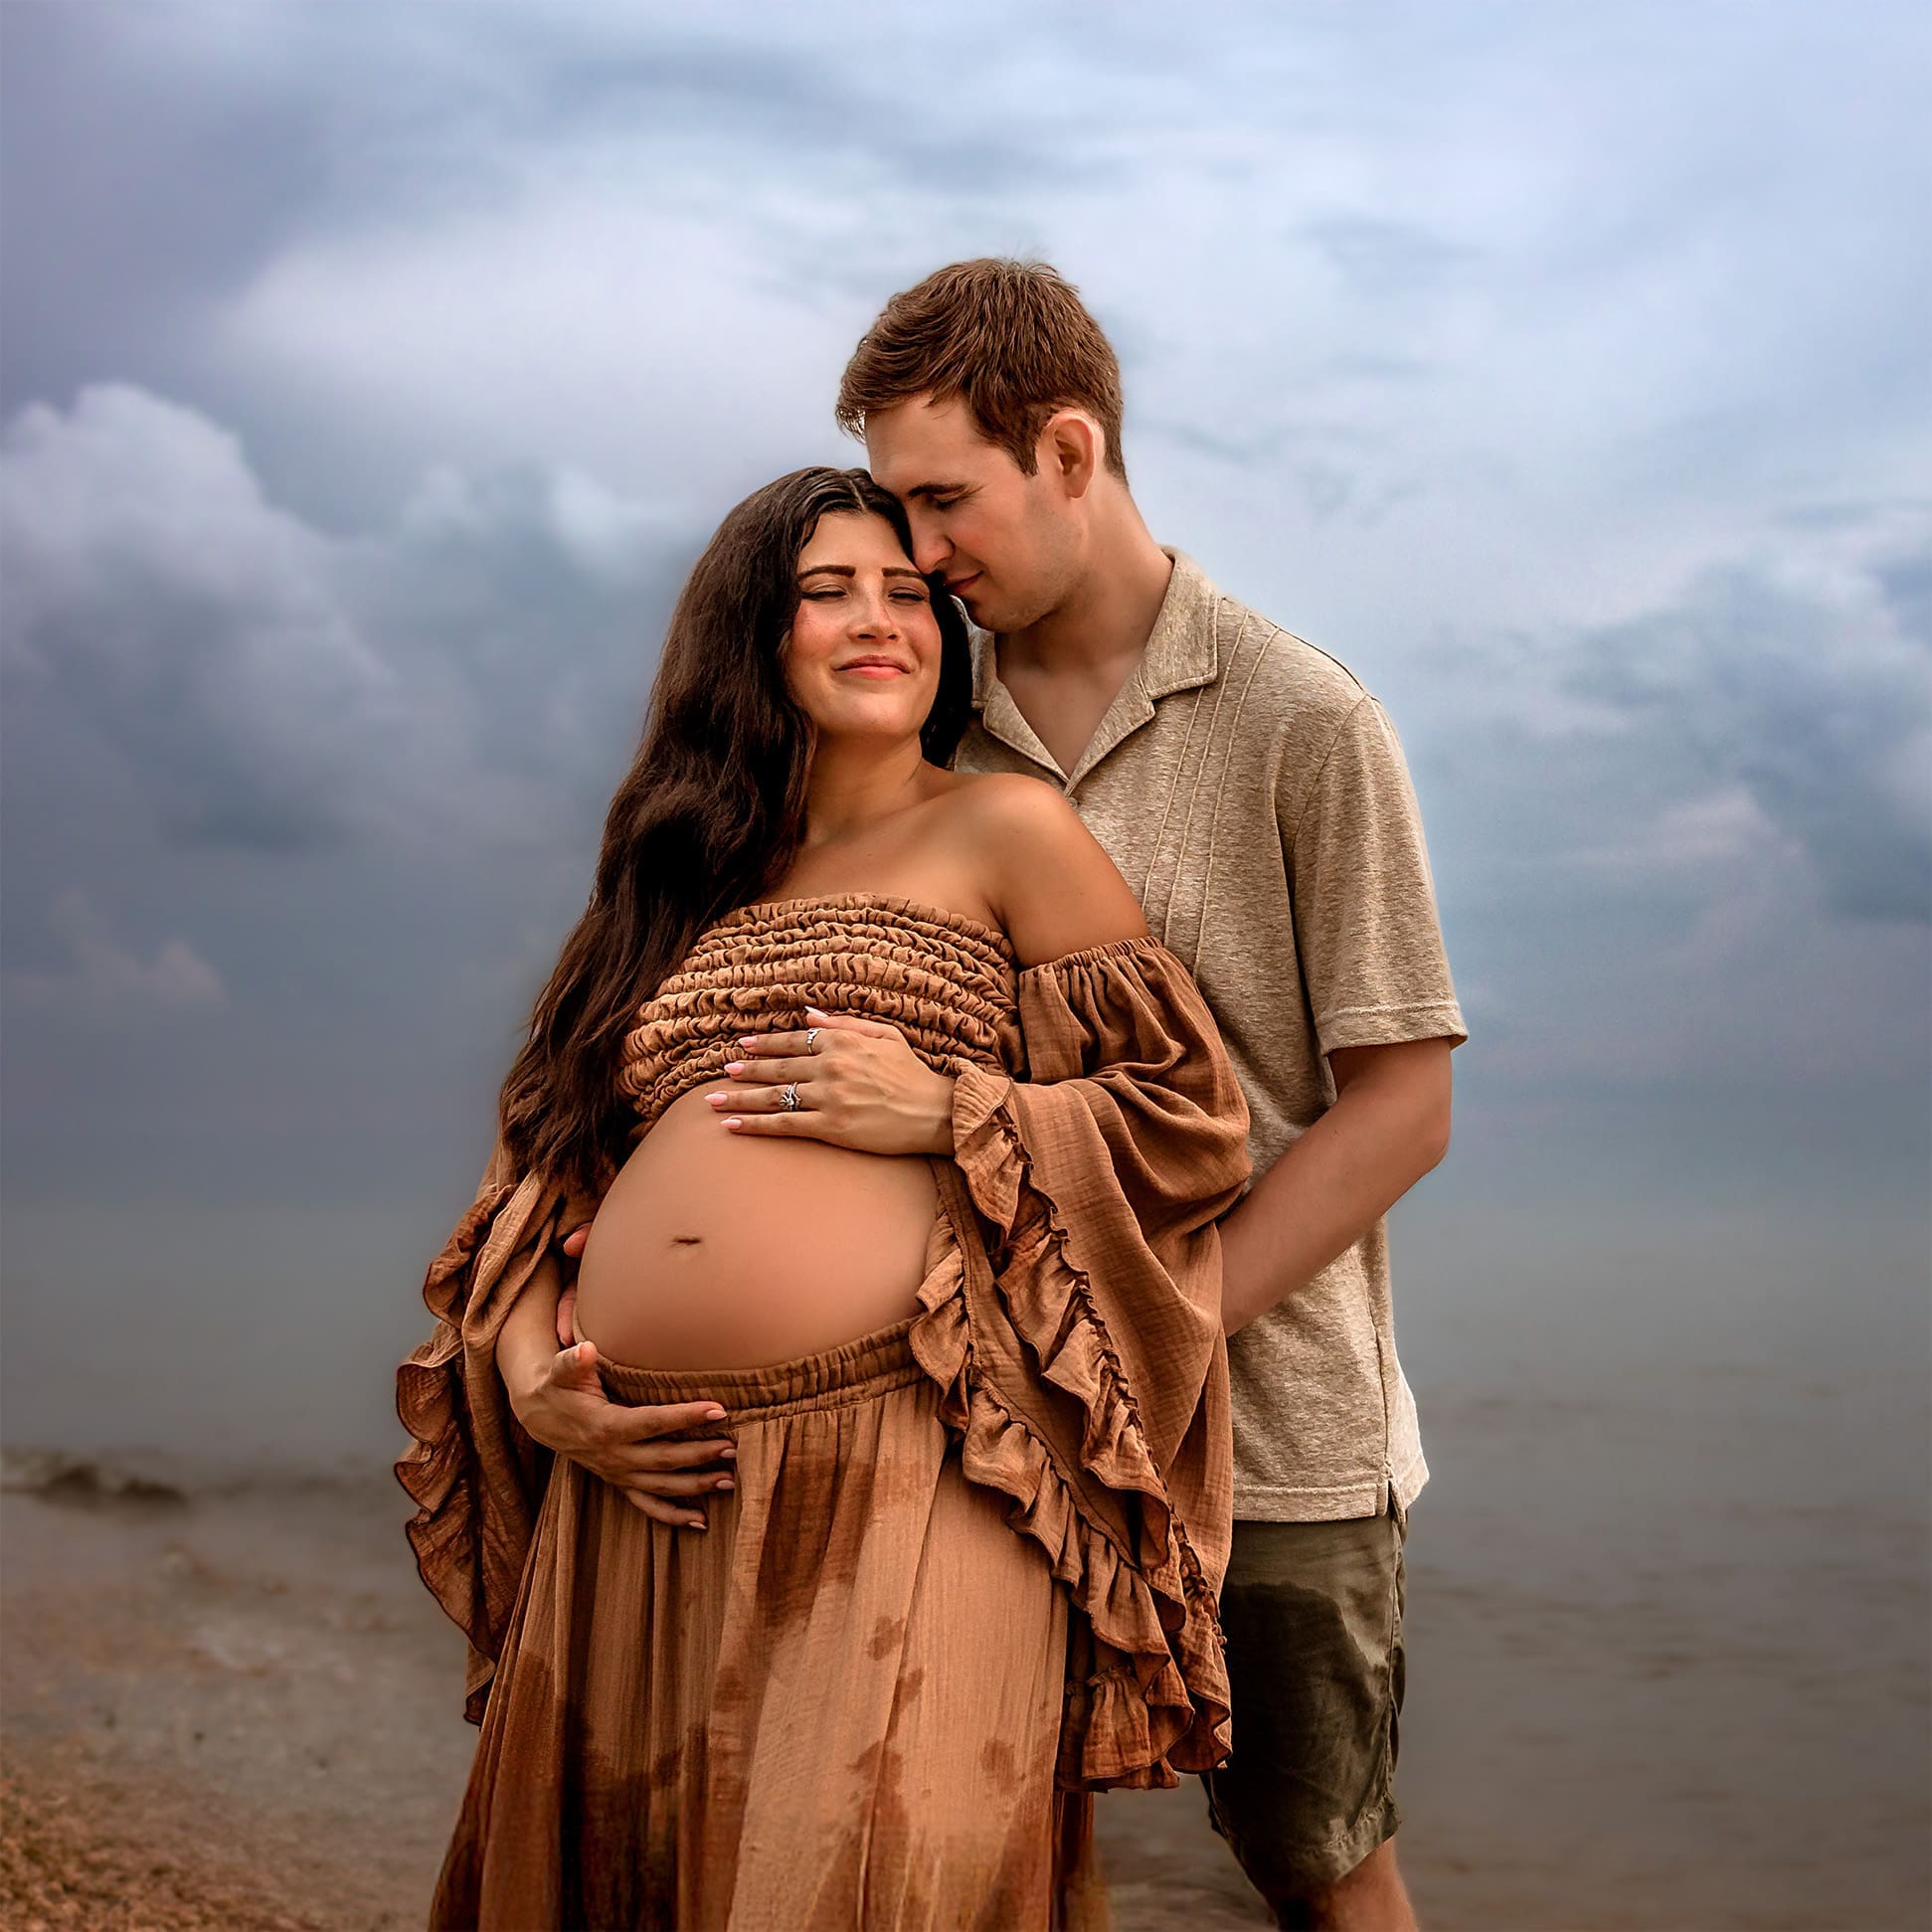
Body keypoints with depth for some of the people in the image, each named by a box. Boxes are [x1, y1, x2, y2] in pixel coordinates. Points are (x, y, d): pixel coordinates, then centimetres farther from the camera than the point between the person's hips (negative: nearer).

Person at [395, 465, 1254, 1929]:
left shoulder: (1002, 832, 10)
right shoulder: (679, 886, 23)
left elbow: (1198, 1116, 5)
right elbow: (542, 1163, 20)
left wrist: (943, 1111, -7)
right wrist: (532, 1384, 3)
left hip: (909, 1478, -4)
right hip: (648, 1492, 5)